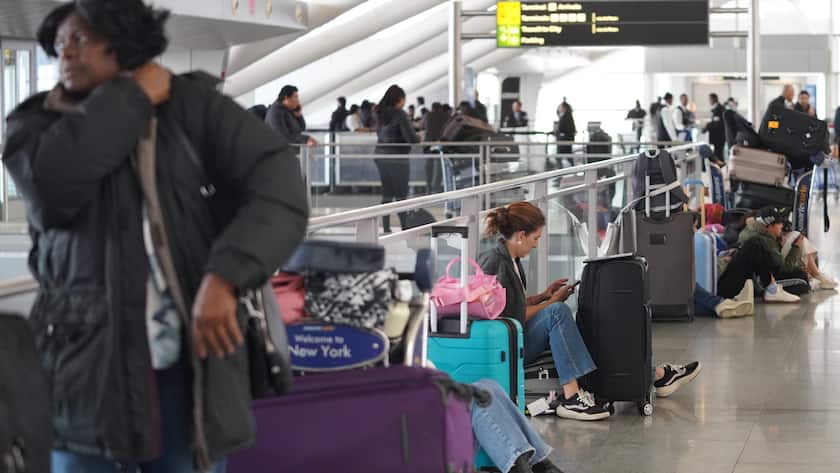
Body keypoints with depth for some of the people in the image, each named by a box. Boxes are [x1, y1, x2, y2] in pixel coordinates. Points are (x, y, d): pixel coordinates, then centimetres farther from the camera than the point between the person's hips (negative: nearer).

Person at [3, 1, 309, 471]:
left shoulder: (192, 105, 4)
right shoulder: (38, 123, 8)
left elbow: (280, 185, -7)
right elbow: (53, 183, -16)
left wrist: (224, 277, -21)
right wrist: (134, 96, -7)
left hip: (191, 366, 0)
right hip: (88, 365, 0)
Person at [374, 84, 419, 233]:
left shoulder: (380, 114, 6)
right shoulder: (400, 114, -15)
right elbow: (411, 138, -18)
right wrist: (419, 138, 5)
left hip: (381, 156, 6)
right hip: (397, 158, -6)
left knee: (387, 195, 10)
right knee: (401, 195, 1)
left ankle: (386, 229, 10)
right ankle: (405, 228, 4)